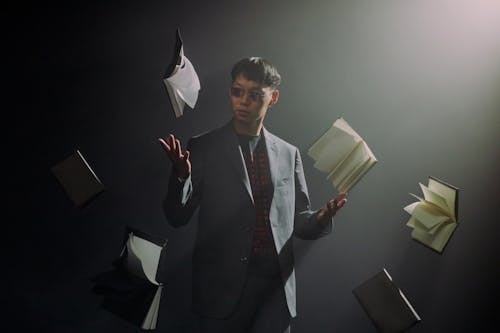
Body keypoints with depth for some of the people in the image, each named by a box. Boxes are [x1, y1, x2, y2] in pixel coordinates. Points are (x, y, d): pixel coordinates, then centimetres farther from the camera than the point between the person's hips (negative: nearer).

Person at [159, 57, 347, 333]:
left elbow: (298, 222, 12)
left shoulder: (288, 154, 8)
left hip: (276, 287, 2)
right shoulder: (203, 148, 0)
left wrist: (321, 219, -10)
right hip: (222, 288, -2)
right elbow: (177, 217, -2)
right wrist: (180, 175, -20)